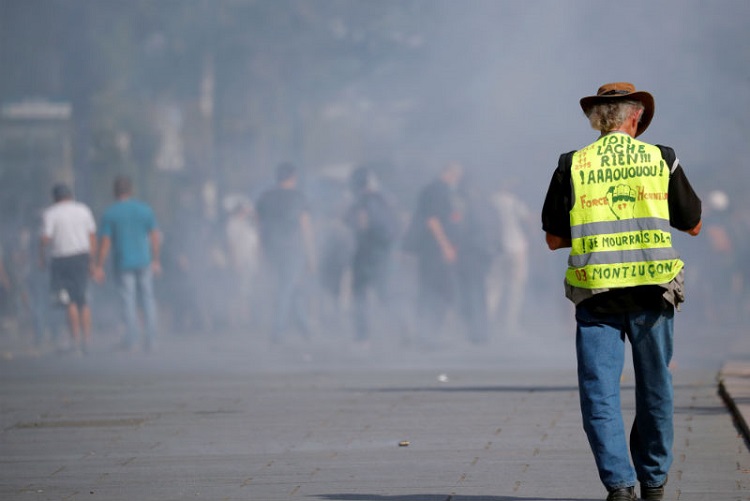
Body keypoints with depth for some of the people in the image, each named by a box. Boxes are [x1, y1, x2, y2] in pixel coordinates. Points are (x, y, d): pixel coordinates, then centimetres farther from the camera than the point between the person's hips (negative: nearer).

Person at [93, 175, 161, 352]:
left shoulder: (109, 213, -6)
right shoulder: (145, 209, 0)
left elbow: (104, 243, -8)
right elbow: (155, 237, 1)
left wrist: (99, 267, -3)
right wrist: (156, 261, 10)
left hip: (123, 263, -2)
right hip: (144, 261, 2)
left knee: (128, 299, 3)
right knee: (148, 297, 9)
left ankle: (131, 336, -2)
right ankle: (151, 335, 3)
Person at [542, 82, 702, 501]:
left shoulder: (572, 166, 1)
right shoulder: (661, 160, 2)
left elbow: (554, 238, 4)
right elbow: (693, 224, 12)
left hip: (596, 295, -1)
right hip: (653, 293, 1)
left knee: (600, 393, 1)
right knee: (655, 389, 16)